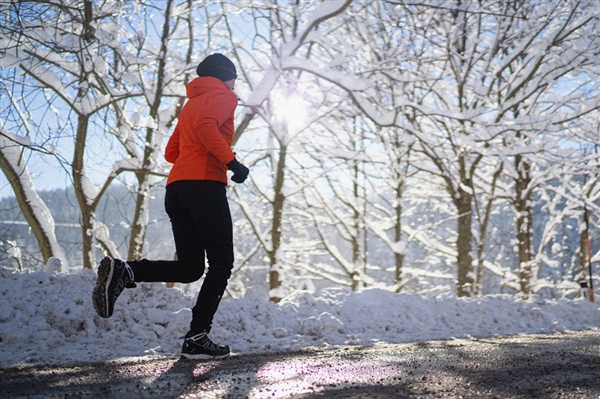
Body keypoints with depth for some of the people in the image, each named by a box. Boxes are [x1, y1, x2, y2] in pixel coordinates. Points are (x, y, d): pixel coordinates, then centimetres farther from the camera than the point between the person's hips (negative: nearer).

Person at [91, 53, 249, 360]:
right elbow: (205, 124, -18)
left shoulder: (191, 103, 30)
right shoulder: (223, 96, 5)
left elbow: (171, 152, 27)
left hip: (176, 186, 8)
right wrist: (230, 160, -19)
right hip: (206, 184, -8)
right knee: (221, 264, -1)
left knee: (189, 267, 7)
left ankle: (122, 271, -13)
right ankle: (197, 338, -7)